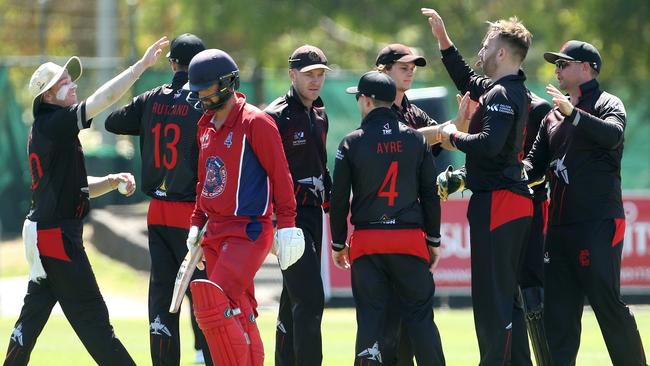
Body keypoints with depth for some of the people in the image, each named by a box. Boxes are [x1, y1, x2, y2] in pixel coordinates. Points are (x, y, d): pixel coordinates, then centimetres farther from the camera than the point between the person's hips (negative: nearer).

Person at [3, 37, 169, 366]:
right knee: (90, 314, -7)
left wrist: (113, 181, 2)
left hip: (40, 232, 10)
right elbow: (103, 99, -22)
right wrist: (143, 64, -19)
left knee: (34, 311, 14)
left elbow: (78, 187, 18)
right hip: (57, 235, -10)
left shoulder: (44, 130, 15)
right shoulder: (53, 124, -14)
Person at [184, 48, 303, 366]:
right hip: (215, 231, 8)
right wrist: (197, 223, 19)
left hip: (249, 232, -8)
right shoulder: (206, 126, 15)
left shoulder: (255, 122, -9)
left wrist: (286, 225, -14)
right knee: (239, 318, 9)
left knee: (213, 305, -21)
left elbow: (279, 174, -11)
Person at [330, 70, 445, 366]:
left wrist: (338, 244, 10)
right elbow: (430, 194, 6)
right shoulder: (415, 139, 4)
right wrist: (433, 240, 14)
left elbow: (339, 198, 0)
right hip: (410, 239, 1)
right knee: (420, 316, 6)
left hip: (367, 241, -1)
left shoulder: (352, 142, -2)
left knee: (370, 317, 1)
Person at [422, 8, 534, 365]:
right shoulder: (513, 90, 16)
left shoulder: (501, 94, -14)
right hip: (514, 203, 10)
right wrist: (442, 38, 30)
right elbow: (467, 81, 32)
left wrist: (453, 136, -10)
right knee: (507, 295, 15)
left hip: (496, 202, -10)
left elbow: (489, 144, -27)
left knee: (490, 296, -10)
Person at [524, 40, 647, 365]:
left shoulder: (607, 104, -1)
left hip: (599, 225, -7)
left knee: (608, 304, -9)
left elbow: (612, 135, -22)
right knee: (558, 309, 5)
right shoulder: (553, 116, 20)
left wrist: (574, 113, -30)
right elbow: (536, 161, 18)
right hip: (560, 225, 7)